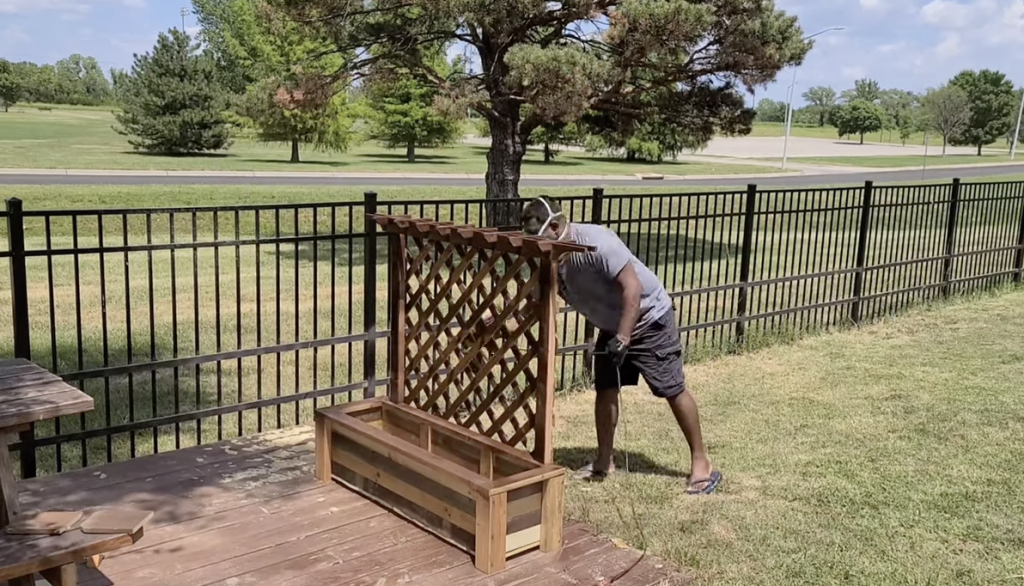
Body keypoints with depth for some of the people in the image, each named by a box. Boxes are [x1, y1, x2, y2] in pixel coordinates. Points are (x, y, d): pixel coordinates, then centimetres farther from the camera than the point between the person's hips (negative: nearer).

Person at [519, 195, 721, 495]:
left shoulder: (595, 242, -29)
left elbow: (633, 288, -29)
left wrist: (623, 338, -32)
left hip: (649, 318, -7)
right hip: (612, 326, 8)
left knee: (673, 390, -3)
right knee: (605, 389, 6)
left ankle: (701, 462, 8)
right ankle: (603, 461, 19)